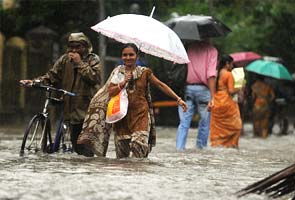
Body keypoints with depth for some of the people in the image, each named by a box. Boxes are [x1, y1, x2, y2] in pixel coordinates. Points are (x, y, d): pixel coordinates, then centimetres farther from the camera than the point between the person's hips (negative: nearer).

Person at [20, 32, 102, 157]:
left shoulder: (93, 59, 1)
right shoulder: (65, 59, 12)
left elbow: (94, 78, -15)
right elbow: (52, 76, 9)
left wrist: (80, 63, -13)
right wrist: (36, 81, -6)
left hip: (88, 108, -5)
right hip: (72, 108, 5)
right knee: (75, 141, 9)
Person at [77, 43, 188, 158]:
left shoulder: (144, 72, 3)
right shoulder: (118, 72, 7)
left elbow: (161, 85, 6)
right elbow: (110, 92, 0)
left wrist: (178, 99, 3)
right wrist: (123, 83, -13)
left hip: (140, 115, -2)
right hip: (122, 116, 2)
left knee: (138, 146, -19)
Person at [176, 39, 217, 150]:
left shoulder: (188, 48, 8)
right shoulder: (211, 50, -2)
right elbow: (211, 75, -11)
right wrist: (212, 97, -14)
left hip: (186, 88, 3)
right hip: (203, 89, -3)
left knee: (183, 123, 5)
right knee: (204, 123, 10)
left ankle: (179, 148, -5)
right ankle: (200, 148, 11)